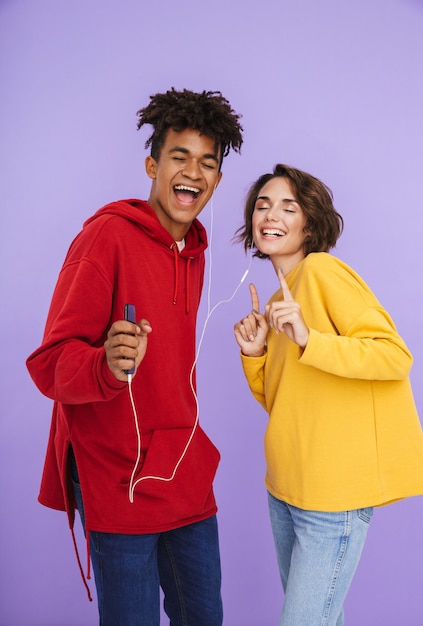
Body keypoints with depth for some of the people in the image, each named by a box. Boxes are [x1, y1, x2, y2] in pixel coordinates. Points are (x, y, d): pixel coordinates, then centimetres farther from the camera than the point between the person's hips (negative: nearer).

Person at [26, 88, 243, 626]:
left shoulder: (194, 251, 11)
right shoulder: (108, 235, -13)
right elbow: (48, 366, -16)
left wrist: (192, 449, 14)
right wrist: (109, 366, -37)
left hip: (185, 476, 7)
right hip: (118, 478, -7)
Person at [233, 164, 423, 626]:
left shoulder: (323, 271, -12)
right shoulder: (279, 301, 12)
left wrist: (308, 340, -28)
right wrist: (255, 354, -3)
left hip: (333, 491, -8)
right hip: (286, 485, 8)